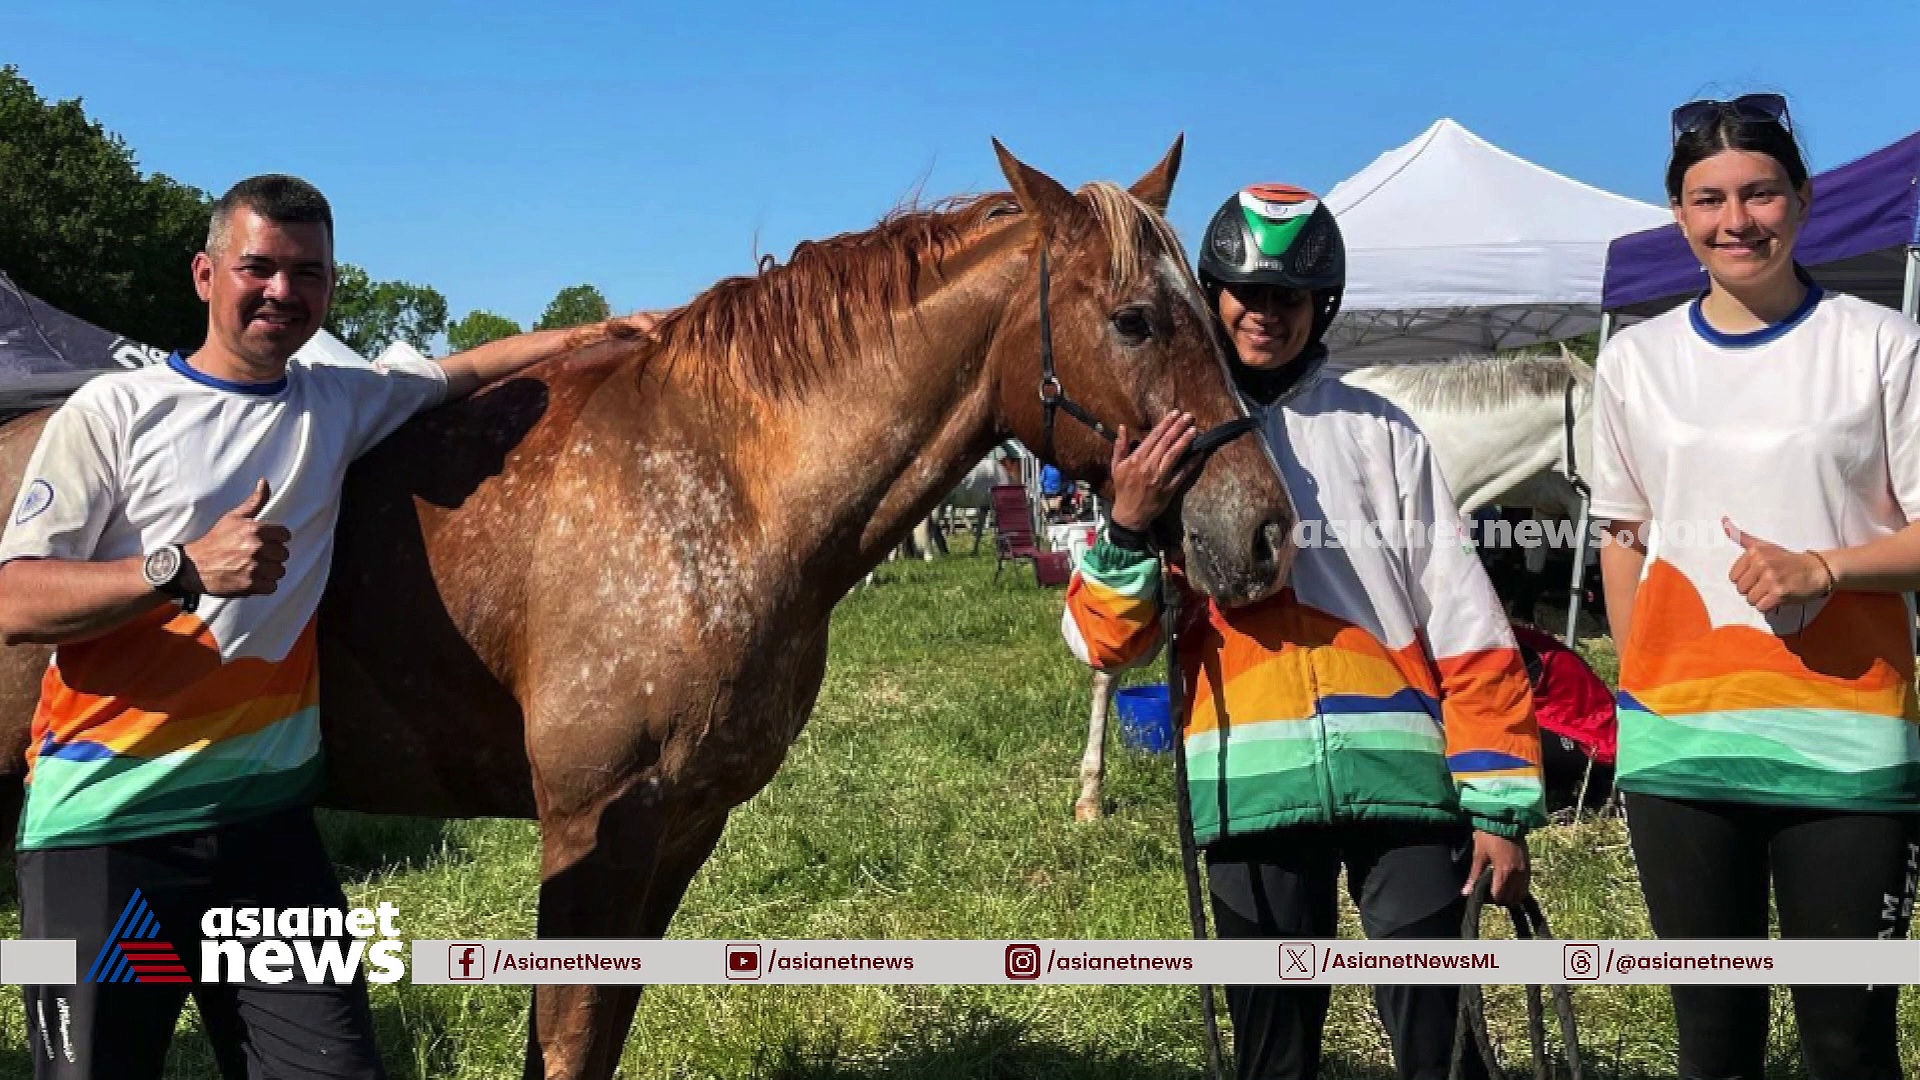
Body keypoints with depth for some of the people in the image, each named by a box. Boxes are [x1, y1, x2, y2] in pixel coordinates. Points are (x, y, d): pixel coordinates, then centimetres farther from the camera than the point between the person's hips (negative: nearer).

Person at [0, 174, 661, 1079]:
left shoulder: (342, 406, 10)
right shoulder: (113, 412, -4)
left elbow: (471, 369, 24)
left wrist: (600, 333, 16)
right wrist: (185, 568, -23)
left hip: (269, 817, 4)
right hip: (107, 829, -3)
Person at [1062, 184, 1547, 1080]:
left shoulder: (1378, 433, 8)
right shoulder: (1165, 447, 9)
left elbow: (1467, 629, 4)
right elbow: (1107, 646, 3)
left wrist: (1500, 802, -3)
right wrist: (1128, 527, -14)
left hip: (1398, 770, 0)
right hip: (1250, 786, 1)